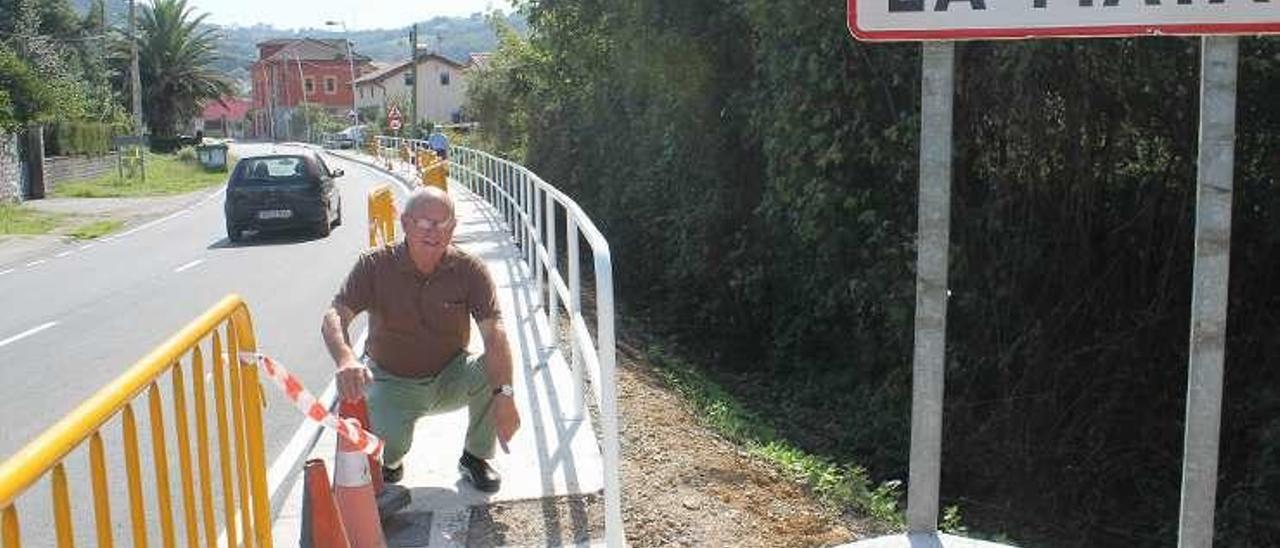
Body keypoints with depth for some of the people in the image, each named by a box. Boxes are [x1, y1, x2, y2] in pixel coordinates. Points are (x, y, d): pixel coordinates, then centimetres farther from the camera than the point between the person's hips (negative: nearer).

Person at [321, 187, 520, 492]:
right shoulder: (375, 266, -14)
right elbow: (334, 317, -25)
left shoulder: (469, 270, -14)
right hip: (391, 383, -1)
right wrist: (345, 359, -49)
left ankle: (476, 457, -1)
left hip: (450, 380, 1)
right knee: (389, 441, -29)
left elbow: (494, 332, -25)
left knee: (493, 371, -28)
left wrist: (505, 395, -40)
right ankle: (390, 462, 13)